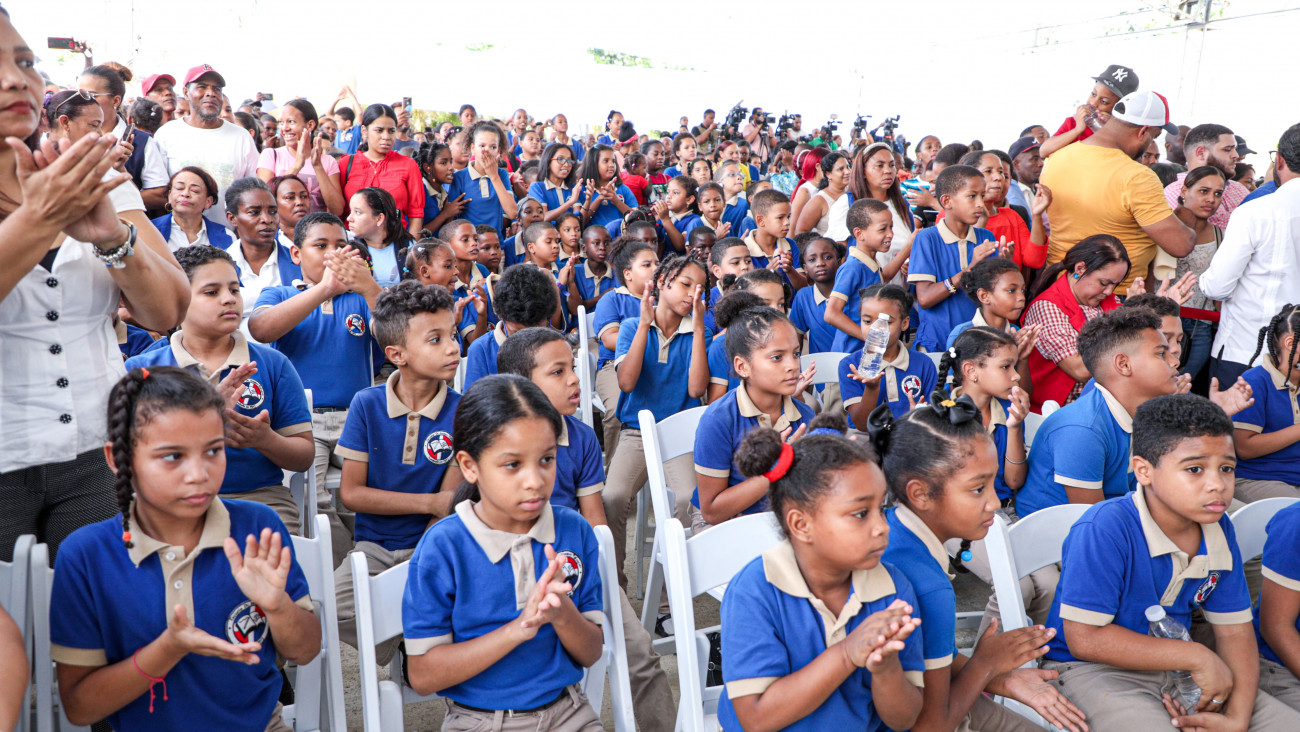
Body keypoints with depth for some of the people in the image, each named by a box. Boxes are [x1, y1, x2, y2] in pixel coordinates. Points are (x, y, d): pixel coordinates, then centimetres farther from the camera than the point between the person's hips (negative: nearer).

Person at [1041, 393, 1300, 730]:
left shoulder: (1219, 531, 0)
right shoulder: (1103, 529, -24)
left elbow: (1234, 630, 5)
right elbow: (1085, 639, -24)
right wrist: (1197, 657, -19)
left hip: (1176, 669, 8)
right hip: (1094, 672, -7)